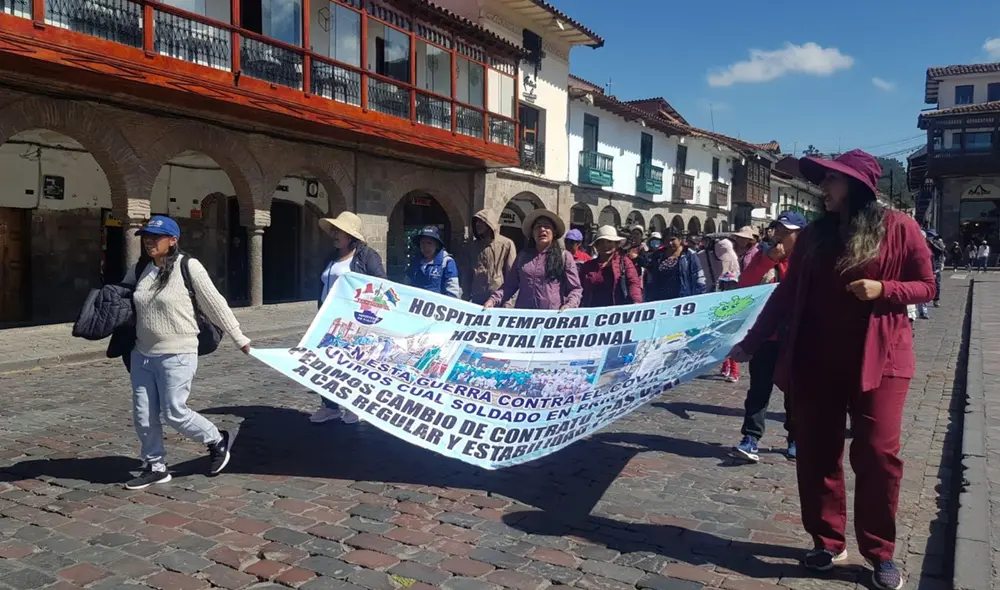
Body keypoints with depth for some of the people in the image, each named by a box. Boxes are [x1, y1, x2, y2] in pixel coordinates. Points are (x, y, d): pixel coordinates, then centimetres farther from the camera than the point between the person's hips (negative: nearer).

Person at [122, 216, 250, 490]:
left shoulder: (187, 266, -12)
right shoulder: (138, 269, 6)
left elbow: (215, 304, -8)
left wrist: (239, 339, -4)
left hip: (177, 356, -6)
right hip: (141, 355, 7)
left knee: (174, 413, -3)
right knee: (143, 416, 9)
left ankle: (217, 441, 22)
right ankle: (156, 467, 27)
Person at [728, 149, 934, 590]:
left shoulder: (897, 228, -3)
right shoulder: (814, 235, 8)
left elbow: (926, 287, 2)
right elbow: (786, 293, 10)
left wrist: (883, 289, -18)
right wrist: (751, 342, 8)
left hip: (877, 359, -3)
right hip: (815, 361, 4)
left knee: (877, 454, -3)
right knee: (816, 454, 6)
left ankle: (880, 553, 15)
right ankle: (828, 542, 21)